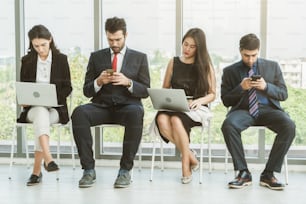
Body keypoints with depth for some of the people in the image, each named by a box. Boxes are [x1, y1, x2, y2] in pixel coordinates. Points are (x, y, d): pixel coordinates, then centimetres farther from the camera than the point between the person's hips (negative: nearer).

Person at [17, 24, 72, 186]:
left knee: (41, 117, -35)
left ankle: (36, 170, -33)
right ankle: (48, 159, -53)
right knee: (41, 113, -37)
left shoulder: (61, 59, 6)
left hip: (55, 108, -1)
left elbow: (67, 88, 4)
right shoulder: (27, 61, 9)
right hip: (32, 108, 1)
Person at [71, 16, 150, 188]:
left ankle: (126, 169, -26)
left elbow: (145, 91, 5)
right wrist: (98, 81, -11)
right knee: (79, 113, -31)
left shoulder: (139, 58, 12)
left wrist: (128, 82, -14)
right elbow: (87, 91, 11)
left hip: (127, 105, -1)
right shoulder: (96, 57, 15)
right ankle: (89, 169, -24)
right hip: (102, 106, 2)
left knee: (136, 114, -38)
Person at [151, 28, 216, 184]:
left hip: (196, 108, -2)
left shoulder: (205, 65, 8)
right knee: (162, 120, -34)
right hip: (173, 106, 3)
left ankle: (186, 164, -21)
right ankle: (190, 156, -18)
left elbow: (212, 94, 8)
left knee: (176, 119, -37)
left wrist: (199, 101, -13)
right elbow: (165, 89, 18)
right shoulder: (173, 63, 14)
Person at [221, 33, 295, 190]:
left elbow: (283, 94, 10)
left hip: (268, 109, 1)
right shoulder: (230, 71, 10)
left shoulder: (272, 66, 14)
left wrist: (266, 87, -9)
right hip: (243, 110, -1)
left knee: (289, 126, -31)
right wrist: (241, 88, -11)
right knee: (228, 125, -35)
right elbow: (225, 101, 7)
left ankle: (268, 174, -18)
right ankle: (243, 173, -20)